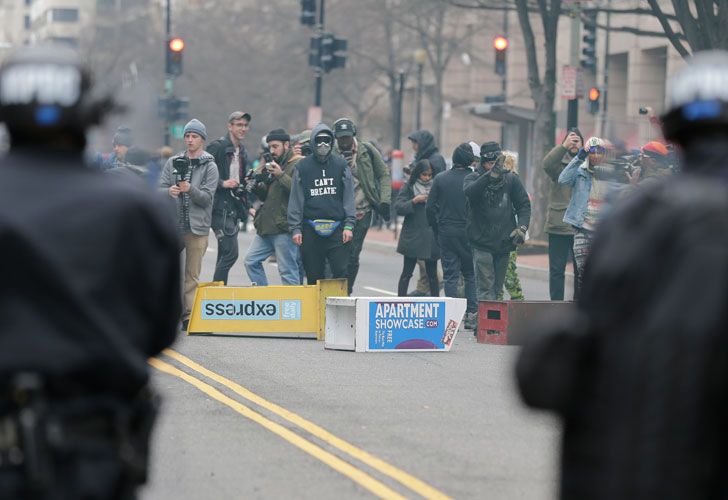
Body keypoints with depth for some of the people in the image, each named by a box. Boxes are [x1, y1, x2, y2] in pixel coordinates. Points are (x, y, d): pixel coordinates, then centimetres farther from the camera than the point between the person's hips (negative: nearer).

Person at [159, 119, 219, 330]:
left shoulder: (209, 166, 2)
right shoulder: (173, 162, 10)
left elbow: (207, 197, -5)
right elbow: (160, 187, 6)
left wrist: (190, 189, -23)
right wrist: (169, 191, -16)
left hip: (197, 226, -2)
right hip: (172, 224, 3)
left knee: (192, 274, -1)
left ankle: (188, 314, 2)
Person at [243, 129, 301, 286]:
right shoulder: (274, 165, 21)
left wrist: (281, 175, -24)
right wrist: (257, 180, 4)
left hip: (284, 227, -9)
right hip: (266, 226, 9)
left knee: (288, 270, -7)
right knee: (251, 261, 9)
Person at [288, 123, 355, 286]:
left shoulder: (341, 165, 6)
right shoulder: (302, 167, 6)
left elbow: (349, 197, 6)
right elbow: (296, 199, 6)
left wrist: (349, 225, -3)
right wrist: (295, 228, -1)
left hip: (337, 229, 0)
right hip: (311, 229, 0)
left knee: (341, 271, -9)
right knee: (314, 275, 4)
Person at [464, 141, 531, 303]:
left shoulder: (511, 179, 5)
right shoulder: (473, 178, -3)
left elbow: (524, 204, 9)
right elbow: (470, 191, -27)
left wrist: (522, 227, -9)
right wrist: (491, 174, -40)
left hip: (504, 242, 3)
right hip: (482, 242, -3)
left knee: (496, 286, 12)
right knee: (485, 287, -11)